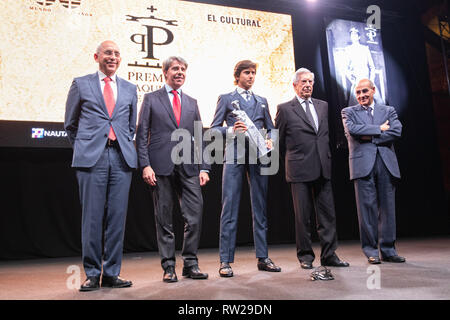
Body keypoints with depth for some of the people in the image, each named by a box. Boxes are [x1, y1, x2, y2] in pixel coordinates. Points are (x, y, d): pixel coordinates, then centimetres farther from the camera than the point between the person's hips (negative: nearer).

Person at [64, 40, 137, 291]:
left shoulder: (130, 89, 16)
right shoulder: (81, 84, 10)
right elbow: (71, 124, 15)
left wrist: (124, 145, 13)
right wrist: (83, 148, 11)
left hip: (121, 157, 2)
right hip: (92, 158, -2)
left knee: (117, 217, 2)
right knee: (92, 217, -1)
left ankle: (112, 273, 12)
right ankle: (92, 274, 10)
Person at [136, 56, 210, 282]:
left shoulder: (192, 103, 19)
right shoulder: (151, 99, 10)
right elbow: (142, 135, 3)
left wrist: (204, 167, 6)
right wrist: (145, 165, -8)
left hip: (188, 168, 3)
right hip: (161, 167, -2)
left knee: (195, 216, -3)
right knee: (164, 220, 3)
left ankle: (190, 264, 10)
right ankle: (168, 267, 13)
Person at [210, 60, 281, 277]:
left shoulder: (261, 101, 23)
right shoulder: (226, 99, 11)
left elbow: (270, 128, 23)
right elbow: (214, 128, 5)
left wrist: (270, 140, 2)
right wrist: (231, 131, -13)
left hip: (258, 157, 4)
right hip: (234, 157, -4)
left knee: (260, 208, 6)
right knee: (230, 208, -5)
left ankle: (262, 258, 14)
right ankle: (225, 261, 0)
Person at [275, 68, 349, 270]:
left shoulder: (323, 106, 16)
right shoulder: (284, 109, 1)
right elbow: (278, 140, 6)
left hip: (323, 169, 4)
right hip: (299, 170, -4)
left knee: (327, 213, 5)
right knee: (302, 215, 2)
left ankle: (328, 255, 14)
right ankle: (305, 256, 14)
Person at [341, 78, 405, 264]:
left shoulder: (388, 111, 19)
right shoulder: (349, 112, 14)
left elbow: (396, 131, 1)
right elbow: (352, 130, -7)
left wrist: (369, 137, -6)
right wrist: (379, 129, -3)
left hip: (386, 163, 2)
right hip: (363, 164, -2)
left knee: (387, 207, 3)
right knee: (367, 207, -4)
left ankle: (388, 249, 12)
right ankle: (371, 250, 5)